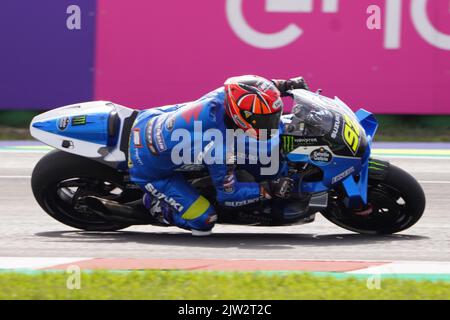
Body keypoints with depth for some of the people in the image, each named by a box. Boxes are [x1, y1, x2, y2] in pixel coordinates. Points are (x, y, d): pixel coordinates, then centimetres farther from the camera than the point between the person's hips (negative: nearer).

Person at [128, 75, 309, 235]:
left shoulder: (222, 95, -20)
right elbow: (227, 194, -21)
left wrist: (286, 85, 1)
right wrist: (269, 190, -28)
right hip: (149, 169, -7)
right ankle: (154, 202, 14)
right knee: (203, 221, -9)